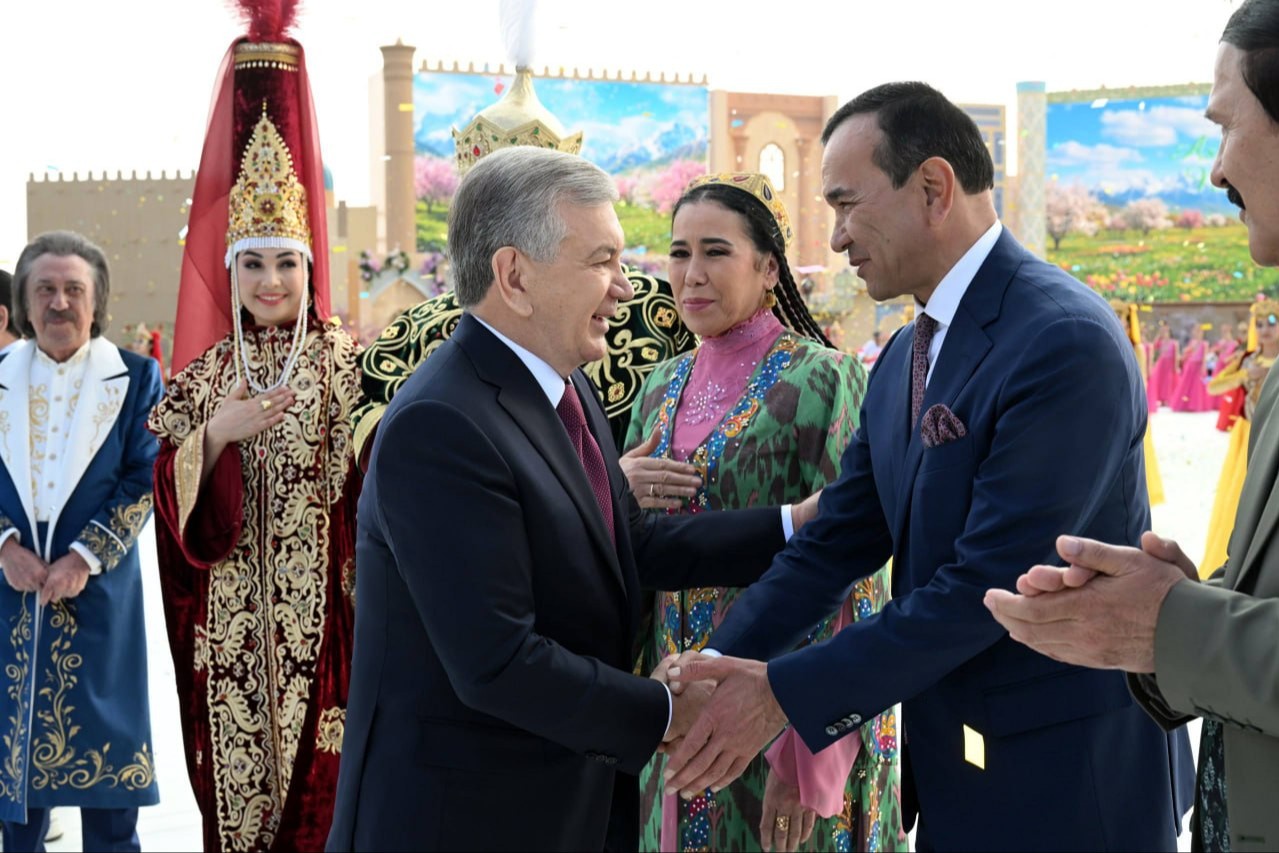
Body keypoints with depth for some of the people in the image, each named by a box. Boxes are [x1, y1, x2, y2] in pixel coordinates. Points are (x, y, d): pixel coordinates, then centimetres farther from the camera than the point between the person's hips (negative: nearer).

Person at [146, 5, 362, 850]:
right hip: (231, 617, 2)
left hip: (322, 610, -2)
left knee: (318, 780, -2)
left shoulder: (348, 363, 0)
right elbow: (172, 498, 0)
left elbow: (372, 484, -6)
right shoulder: (203, 376, 8)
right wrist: (213, 434, -15)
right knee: (237, 781, 5)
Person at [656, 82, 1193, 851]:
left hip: (1067, 781, -8)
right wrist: (722, 664, -7)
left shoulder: (1066, 342, -20)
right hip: (956, 763, 8)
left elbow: (989, 582, -24)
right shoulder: (904, 360, 9)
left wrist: (785, 693, -21)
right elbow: (838, 540, 7)